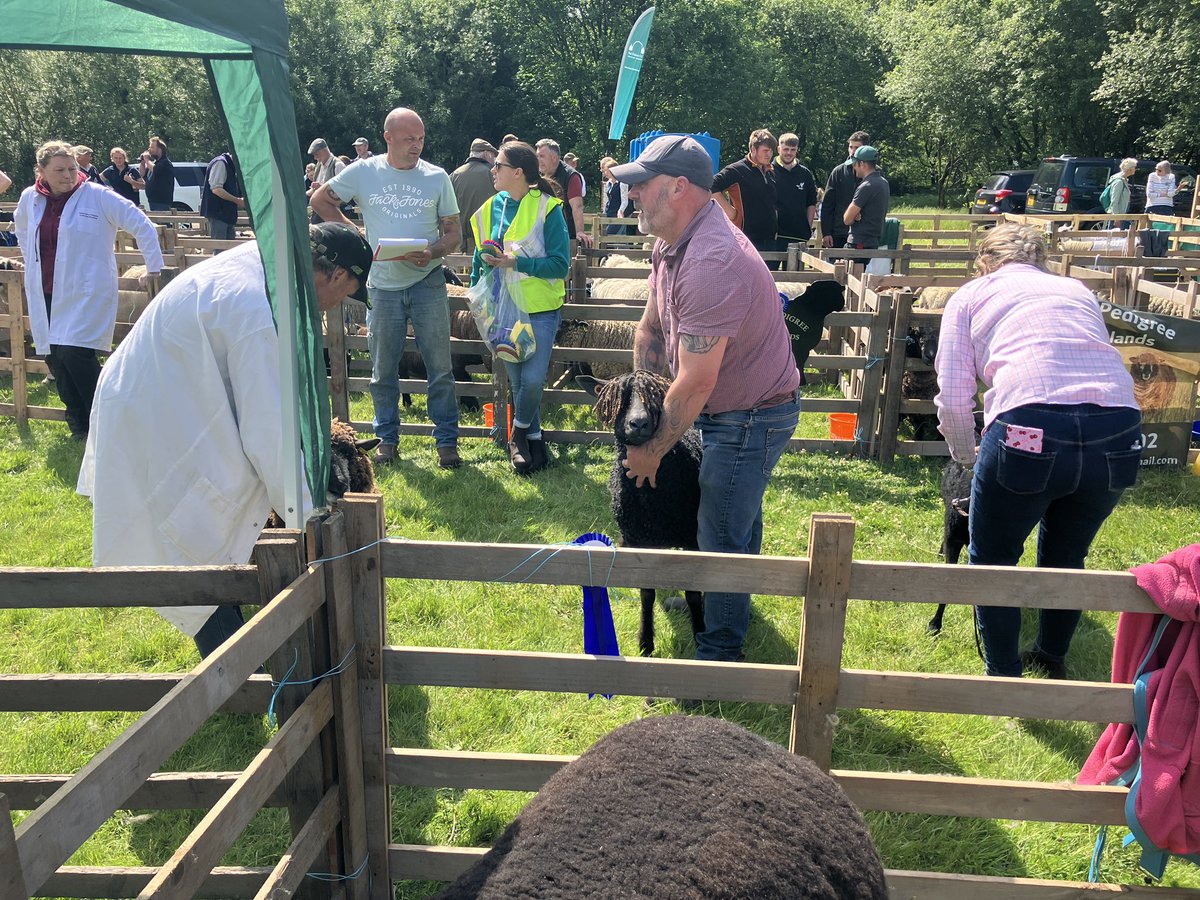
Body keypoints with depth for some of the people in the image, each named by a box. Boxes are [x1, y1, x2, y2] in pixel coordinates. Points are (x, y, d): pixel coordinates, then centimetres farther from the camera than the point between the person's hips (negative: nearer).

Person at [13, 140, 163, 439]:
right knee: (56, 359, 6)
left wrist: (154, 269, -3)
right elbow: (23, 228, 31)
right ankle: (79, 424, 19)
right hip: (45, 295, 6)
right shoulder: (29, 198, 9)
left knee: (75, 355, -17)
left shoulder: (98, 196, -8)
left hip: (86, 294, -6)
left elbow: (142, 226, -5)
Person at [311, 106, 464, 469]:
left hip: (427, 282, -1)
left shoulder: (437, 177, 0)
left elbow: (453, 231, 3)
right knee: (383, 370, 10)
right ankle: (387, 438, 25)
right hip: (382, 286, 1)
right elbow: (320, 199, 11)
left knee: (440, 368, 1)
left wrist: (432, 252, -18)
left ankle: (447, 441, 12)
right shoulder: (363, 172, 0)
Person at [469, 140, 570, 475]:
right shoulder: (492, 207, 6)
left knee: (533, 379, -12)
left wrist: (515, 262, -22)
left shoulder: (547, 208, -10)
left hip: (540, 308, -5)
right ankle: (533, 437, 25)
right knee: (516, 379, 8)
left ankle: (520, 433, 14)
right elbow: (480, 255, 18)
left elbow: (560, 263, -14)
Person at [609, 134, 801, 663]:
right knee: (738, 514, 27)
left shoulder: (712, 263, -33)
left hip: (752, 416, -10)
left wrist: (652, 452, -18)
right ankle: (732, 600, 50)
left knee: (722, 534, -1)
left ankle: (718, 655, 16)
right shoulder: (671, 242, -2)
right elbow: (650, 328, 9)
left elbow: (695, 384, -30)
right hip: (726, 405, 10)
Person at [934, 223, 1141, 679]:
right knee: (1065, 556, 28)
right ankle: (1052, 660, 46)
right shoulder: (1077, 291, 29)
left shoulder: (972, 295, 18)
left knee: (992, 561, 17)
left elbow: (953, 399, 8)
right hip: (1118, 433, 5)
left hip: (1031, 426, -5)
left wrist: (967, 455, 26)